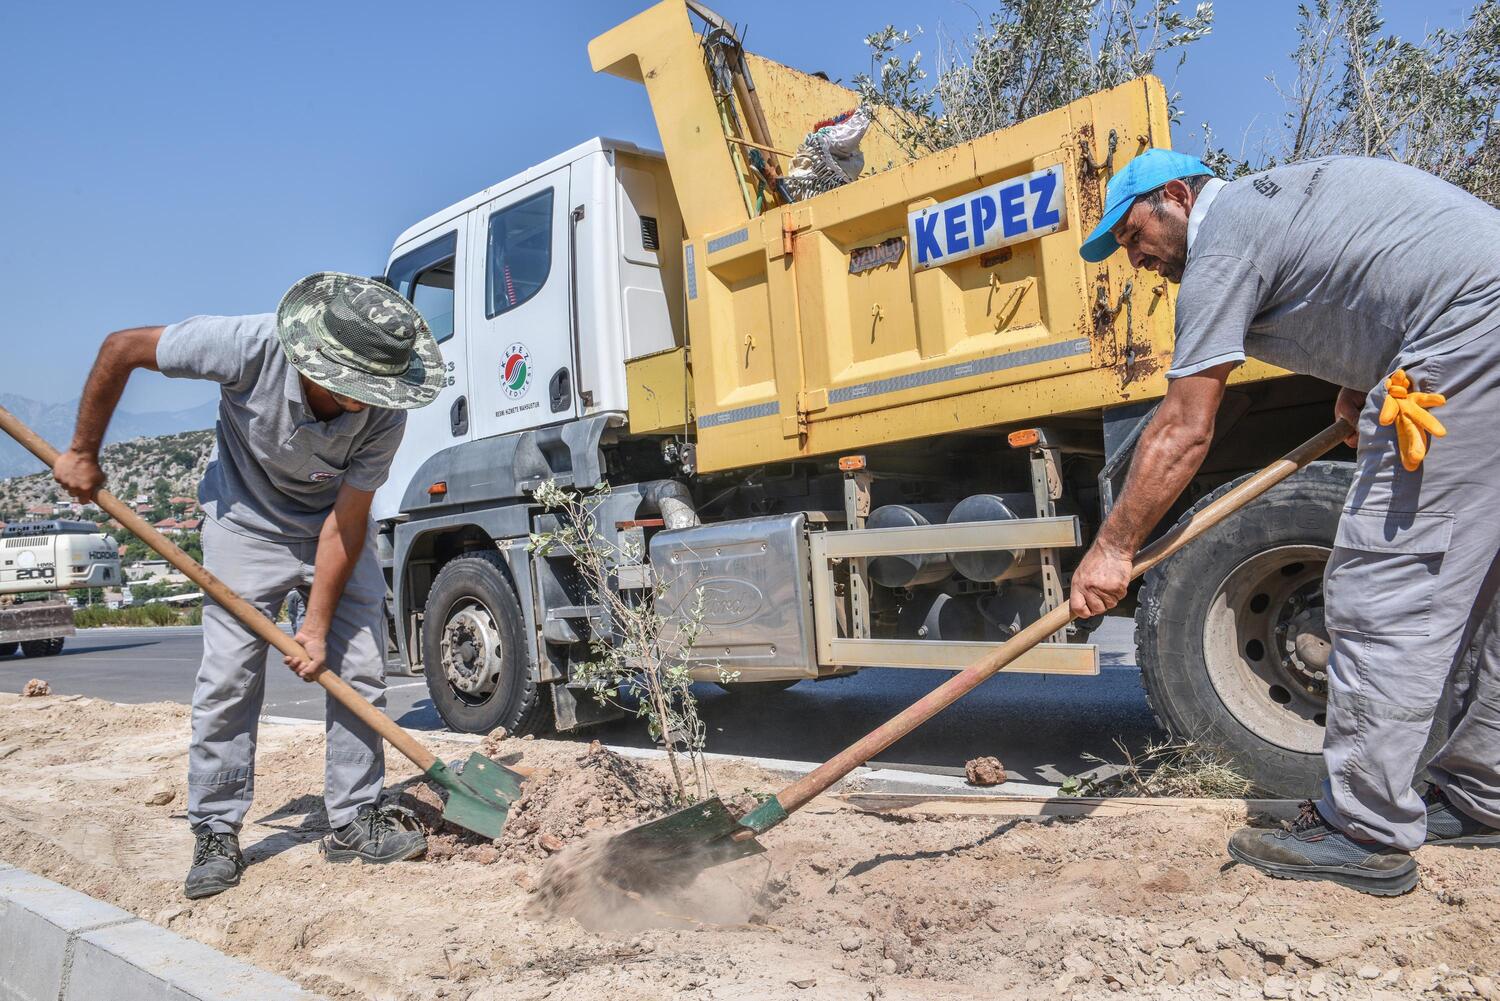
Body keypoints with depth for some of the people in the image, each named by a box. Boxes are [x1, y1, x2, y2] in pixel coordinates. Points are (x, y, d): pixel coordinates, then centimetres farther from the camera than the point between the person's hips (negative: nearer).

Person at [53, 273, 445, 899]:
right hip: (247, 522, -1)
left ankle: (355, 821, 9)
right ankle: (216, 834, 9)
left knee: (359, 669, -4)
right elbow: (122, 348, -16)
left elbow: (347, 519, -20)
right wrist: (83, 453, -7)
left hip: (335, 527, 2)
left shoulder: (384, 412, -28)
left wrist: (318, 623, -20)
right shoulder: (251, 347, -32)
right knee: (228, 676, -6)